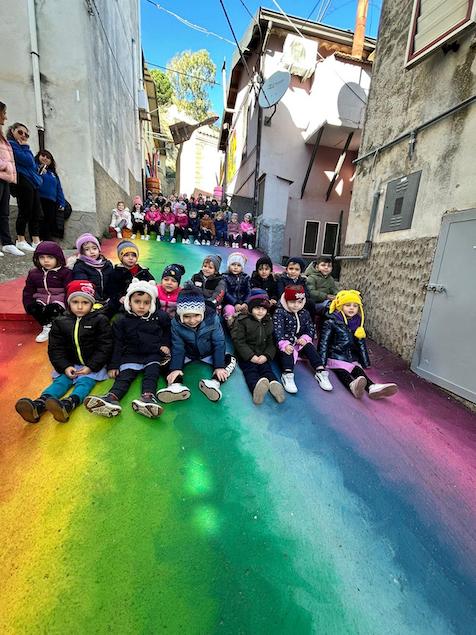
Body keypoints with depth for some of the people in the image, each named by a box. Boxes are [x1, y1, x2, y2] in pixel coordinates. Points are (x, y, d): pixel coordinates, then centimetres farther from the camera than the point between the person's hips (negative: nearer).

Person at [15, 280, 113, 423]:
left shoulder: (100, 320, -7)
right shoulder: (60, 322, 4)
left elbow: (105, 347, -10)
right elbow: (55, 348, 3)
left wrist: (91, 367, -17)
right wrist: (65, 367, -11)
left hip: (92, 365, -3)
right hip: (69, 365, 4)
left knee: (85, 382, -25)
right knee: (60, 381, -16)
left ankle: (68, 404, -48)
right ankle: (38, 405, -37)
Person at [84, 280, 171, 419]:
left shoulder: (160, 316, 0)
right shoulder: (122, 321, 1)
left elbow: (167, 331, 18)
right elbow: (117, 344, 2)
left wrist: (165, 344, 2)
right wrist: (113, 365, -2)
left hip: (153, 354, 0)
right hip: (131, 355, 1)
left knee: (152, 371, -24)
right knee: (124, 374, -19)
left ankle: (147, 396, -42)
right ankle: (112, 397, -39)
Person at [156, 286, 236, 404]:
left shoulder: (212, 318, -27)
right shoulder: (176, 323, -23)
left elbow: (219, 343, -20)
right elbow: (178, 348, -15)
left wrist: (219, 366, -25)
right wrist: (175, 368, -28)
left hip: (208, 354, -1)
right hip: (188, 354, 1)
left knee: (230, 360, -20)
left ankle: (215, 383, -40)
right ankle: (176, 386, -39)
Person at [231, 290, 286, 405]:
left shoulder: (269, 322, 10)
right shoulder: (241, 321, -5)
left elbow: (271, 342, 8)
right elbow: (238, 341, -11)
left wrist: (266, 355, -11)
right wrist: (251, 356, -18)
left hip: (262, 356, 4)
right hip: (246, 356, -4)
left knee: (267, 369, -20)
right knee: (250, 370, -25)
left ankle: (274, 384, -42)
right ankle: (257, 385, -51)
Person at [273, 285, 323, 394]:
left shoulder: (305, 313, 9)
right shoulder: (279, 313, -9)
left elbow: (311, 328, 9)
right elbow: (278, 331, -20)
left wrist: (305, 337, -14)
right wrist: (284, 344, -36)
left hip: (300, 341, 5)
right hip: (285, 343, -5)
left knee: (310, 347, -17)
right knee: (286, 352, -32)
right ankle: (287, 375, -48)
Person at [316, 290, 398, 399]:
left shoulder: (357, 324, 13)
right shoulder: (331, 323, -4)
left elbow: (361, 344, 20)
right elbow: (323, 342, -8)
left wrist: (365, 362, 20)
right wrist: (321, 362, -14)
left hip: (352, 357, 6)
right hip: (335, 356, -5)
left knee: (359, 371, -21)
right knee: (341, 371, -31)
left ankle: (372, 387, -44)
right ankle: (353, 385, -58)